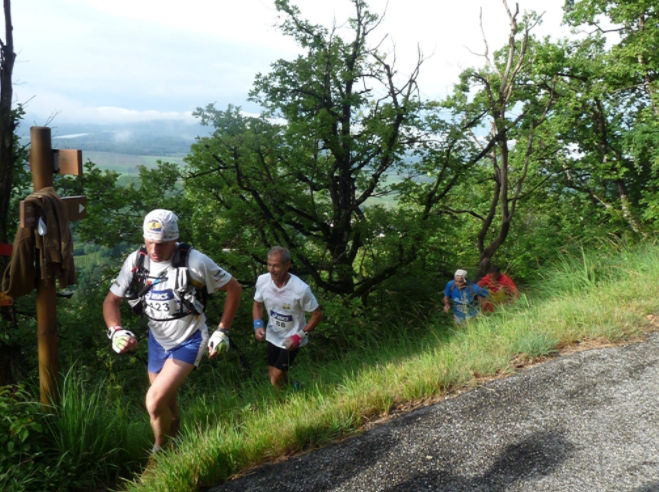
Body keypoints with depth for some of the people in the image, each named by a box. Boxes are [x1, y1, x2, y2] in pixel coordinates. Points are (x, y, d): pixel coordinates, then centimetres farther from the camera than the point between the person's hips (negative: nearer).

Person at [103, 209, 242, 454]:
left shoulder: (195, 261, -23)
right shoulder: (135, 261, -11)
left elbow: (234, 288, -11)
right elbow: (111, 300, -2)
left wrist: (222, 331, -11)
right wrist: (116, 331, -21)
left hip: (188, 341, -5)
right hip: (158, 340, 5)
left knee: (155, 402, -18)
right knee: (167, 403, 19)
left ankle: (159, 453, 10)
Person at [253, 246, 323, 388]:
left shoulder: (300, 289, -31)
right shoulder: (262, 281, -19)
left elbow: (317, 314, -17)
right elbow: (258, 304, 2)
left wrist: (299, 336, -23)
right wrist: (258, 324, -15)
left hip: (292, 339, -5)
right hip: (273, 336, 5)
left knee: (276, 380, -6)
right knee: (274, 374, 18)